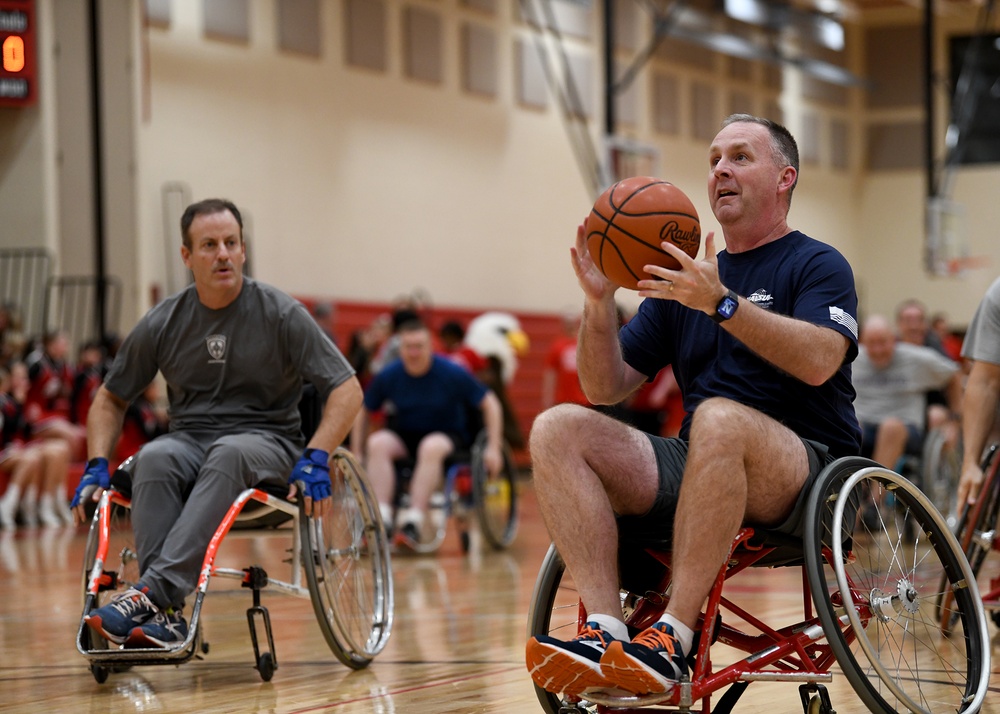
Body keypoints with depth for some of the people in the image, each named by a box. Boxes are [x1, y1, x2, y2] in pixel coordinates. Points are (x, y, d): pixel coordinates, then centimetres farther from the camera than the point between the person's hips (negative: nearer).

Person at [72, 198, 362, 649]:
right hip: (189, 439, 3)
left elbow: (347, 390, -5)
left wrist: (316, 459, -19)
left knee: (229, 453, -38)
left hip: (265, 440, -2)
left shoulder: (281, 315, -3)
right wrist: (97, 467, 0)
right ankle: (163, 616, -42)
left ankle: (153, 591, -49)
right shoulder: (163, 324, 4)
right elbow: (111, 399, 16)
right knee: (153, 457, -33)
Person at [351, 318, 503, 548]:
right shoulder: (388, 376, -5)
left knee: (432, 447, -38)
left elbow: (490, 404, -3)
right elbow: (364, 414, 8)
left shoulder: (452, 373, -10)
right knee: (377, 443, -30)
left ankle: (413, 520, -43)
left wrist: (493, 448, -10)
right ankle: (381, 518, -40)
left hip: (447, 437, -2)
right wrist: (357, 454, 2)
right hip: (403, 438, 3)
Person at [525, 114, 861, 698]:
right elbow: (606, 389, 15)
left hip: (810, 469, -6)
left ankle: (673, 638, -40)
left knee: (719, 418, -38)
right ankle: (605, 627, -31)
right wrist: (600, 302, -2)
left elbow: (819, 361, -17)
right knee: (558, 430, -15)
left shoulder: (817, 266, 5)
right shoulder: (686, 279, 21)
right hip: (699, 471, 6)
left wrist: (722, 303, -24)